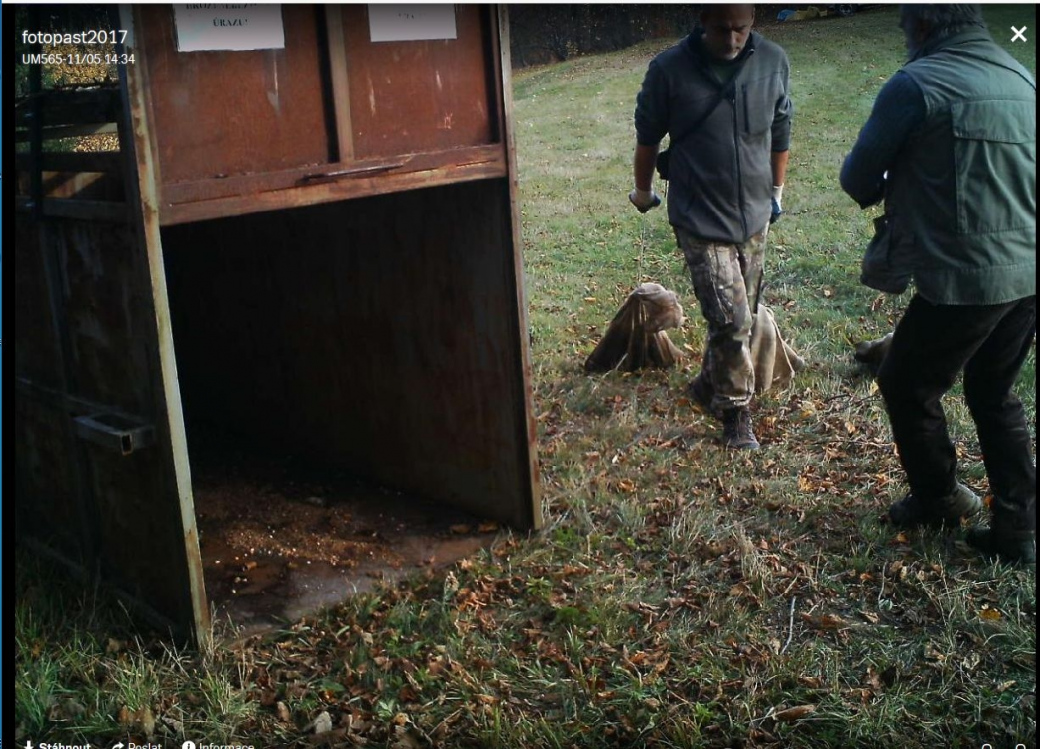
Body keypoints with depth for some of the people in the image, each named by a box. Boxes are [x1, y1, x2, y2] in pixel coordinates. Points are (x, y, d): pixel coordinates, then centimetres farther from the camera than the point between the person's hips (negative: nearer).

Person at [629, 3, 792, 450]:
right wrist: (643, 190, 14)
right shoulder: (670, 70, -13)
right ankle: (736, 414, 9)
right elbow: (648, 136, 2)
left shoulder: (773, 62, -4)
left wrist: (777, 190, 20)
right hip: (700, 219, -4)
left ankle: (710, 386, 40)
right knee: (730, 318, -10)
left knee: (741, 316, 15)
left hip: (754, 215, 4)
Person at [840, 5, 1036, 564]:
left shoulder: (915, 85, -12)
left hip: (964, 280, -7)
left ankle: (939, 499, 33)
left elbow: (856, 177, -3)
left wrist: (884, 193, 19)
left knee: (906, 387, 16)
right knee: (995, 395, 22)